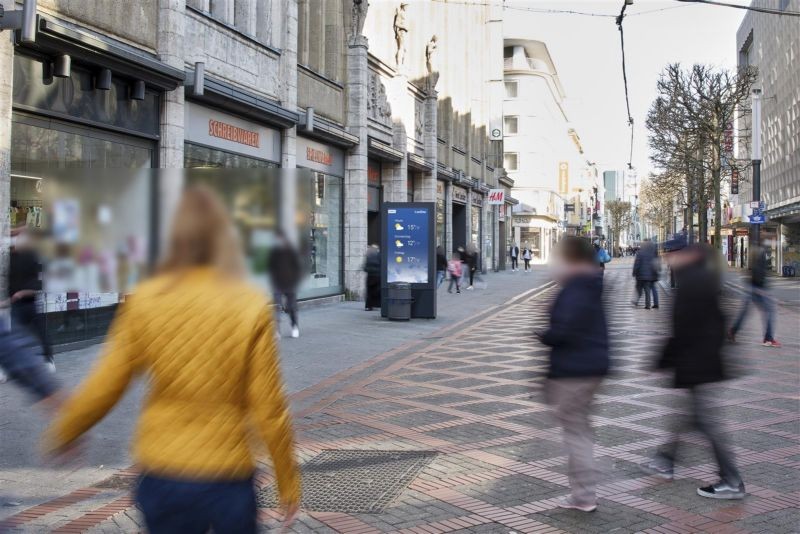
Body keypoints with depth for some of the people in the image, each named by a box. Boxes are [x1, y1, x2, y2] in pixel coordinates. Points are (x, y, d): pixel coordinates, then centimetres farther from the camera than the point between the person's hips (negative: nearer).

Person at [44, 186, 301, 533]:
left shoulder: (145, 300, -7)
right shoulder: (251, 306, -10)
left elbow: (102, 388, -2)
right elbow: (269, 409, -9)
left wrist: (60, 435, 18)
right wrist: (288, 485, 3)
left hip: (162, 478, 2)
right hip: (228, 478, -1)